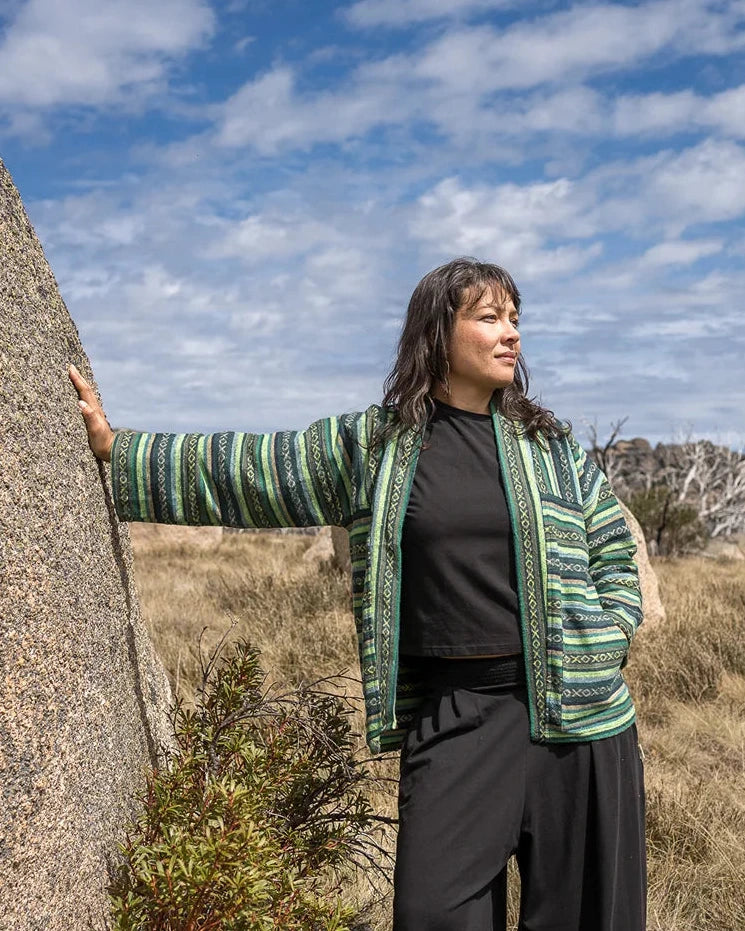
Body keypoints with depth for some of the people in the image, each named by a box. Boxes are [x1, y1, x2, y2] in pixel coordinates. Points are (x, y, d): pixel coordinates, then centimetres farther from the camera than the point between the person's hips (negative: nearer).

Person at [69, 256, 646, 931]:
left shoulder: (551, 441, 9)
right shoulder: (372, 445, 4)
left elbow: (615, 552, 16)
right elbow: (242, 471, 6)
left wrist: (608, 642, 1)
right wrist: (115, 451, 5)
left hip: (572, 708, 1)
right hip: (450, 715, -1)